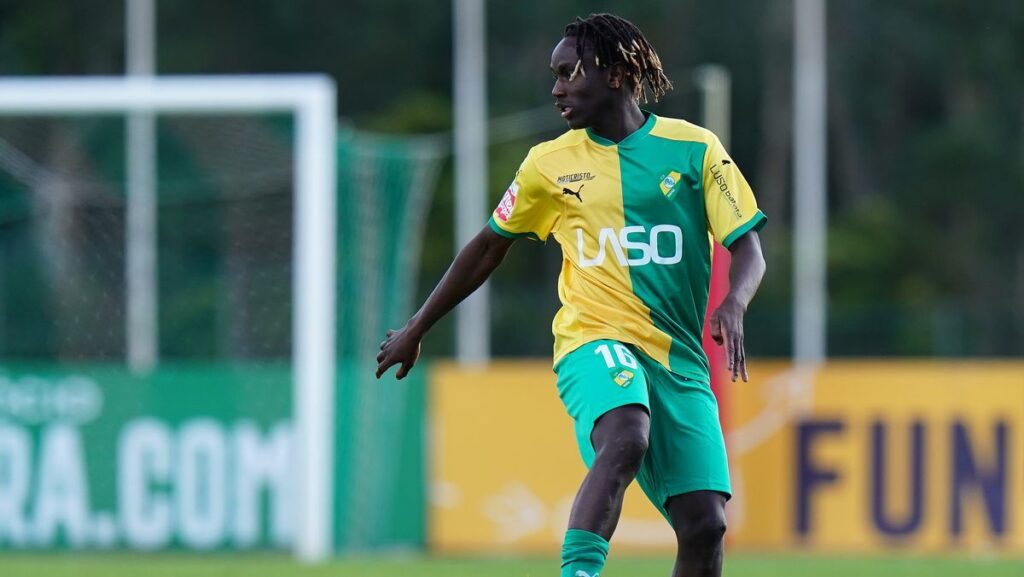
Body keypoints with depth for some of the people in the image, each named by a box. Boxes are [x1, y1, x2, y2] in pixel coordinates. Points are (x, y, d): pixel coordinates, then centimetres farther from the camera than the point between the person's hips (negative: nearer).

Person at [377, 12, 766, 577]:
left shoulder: (694, 149, 4)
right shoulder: (551, 162, 9)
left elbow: (748, 249, 2)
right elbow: (490, 246, 22)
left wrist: (733, 305, -20)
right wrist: (415, 330, 26)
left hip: (679, 359, 1)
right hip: (595, 341, -1)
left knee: (704, 525, -9)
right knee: (626, 441, -36)